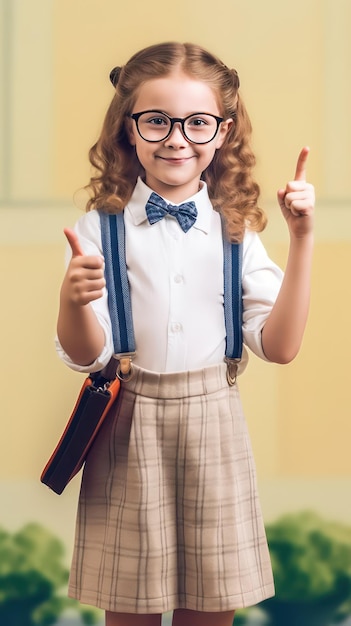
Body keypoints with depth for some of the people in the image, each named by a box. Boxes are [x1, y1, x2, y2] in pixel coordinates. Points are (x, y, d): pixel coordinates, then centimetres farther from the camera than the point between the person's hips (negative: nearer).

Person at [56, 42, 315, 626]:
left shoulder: (235, 231, 0)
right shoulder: (100, 227, -5)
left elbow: (278, 345, -6)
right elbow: (85, 354, -7)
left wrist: (302, 239, -11)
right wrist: (73, 300, -28)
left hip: (212, 425, 2)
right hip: (128, 429, -1)